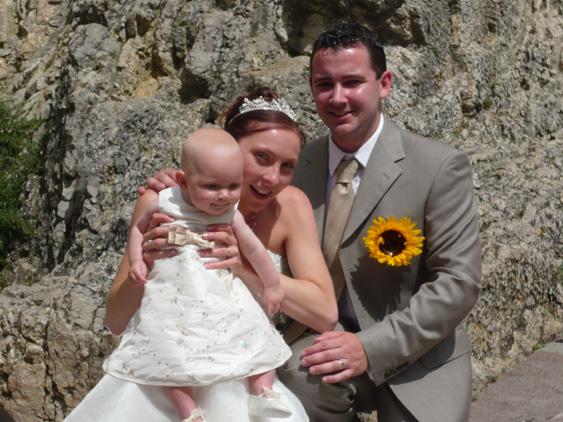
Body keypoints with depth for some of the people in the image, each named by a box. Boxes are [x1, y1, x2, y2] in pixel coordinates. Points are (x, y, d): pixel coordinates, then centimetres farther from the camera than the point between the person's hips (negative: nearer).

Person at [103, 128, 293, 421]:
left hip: (221, 295, 2)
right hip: (174, 297, -2)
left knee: (256, 336, -2)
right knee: (171, 355, -13)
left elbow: (253, 248, 8)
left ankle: (262, 393, 4)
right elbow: (138, 228, 12)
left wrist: (272, 285, 15)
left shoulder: (231, 214, -2)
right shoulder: (163, 203, -5)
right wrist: (136, 261, -2)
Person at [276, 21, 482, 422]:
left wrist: (372, 346, -22)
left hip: (420, 360, -1)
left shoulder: (441, 168, -11)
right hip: (327, 339, 2)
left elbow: (458, 281, -13)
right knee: (300, 378, -29)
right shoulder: (300, 161, 1)